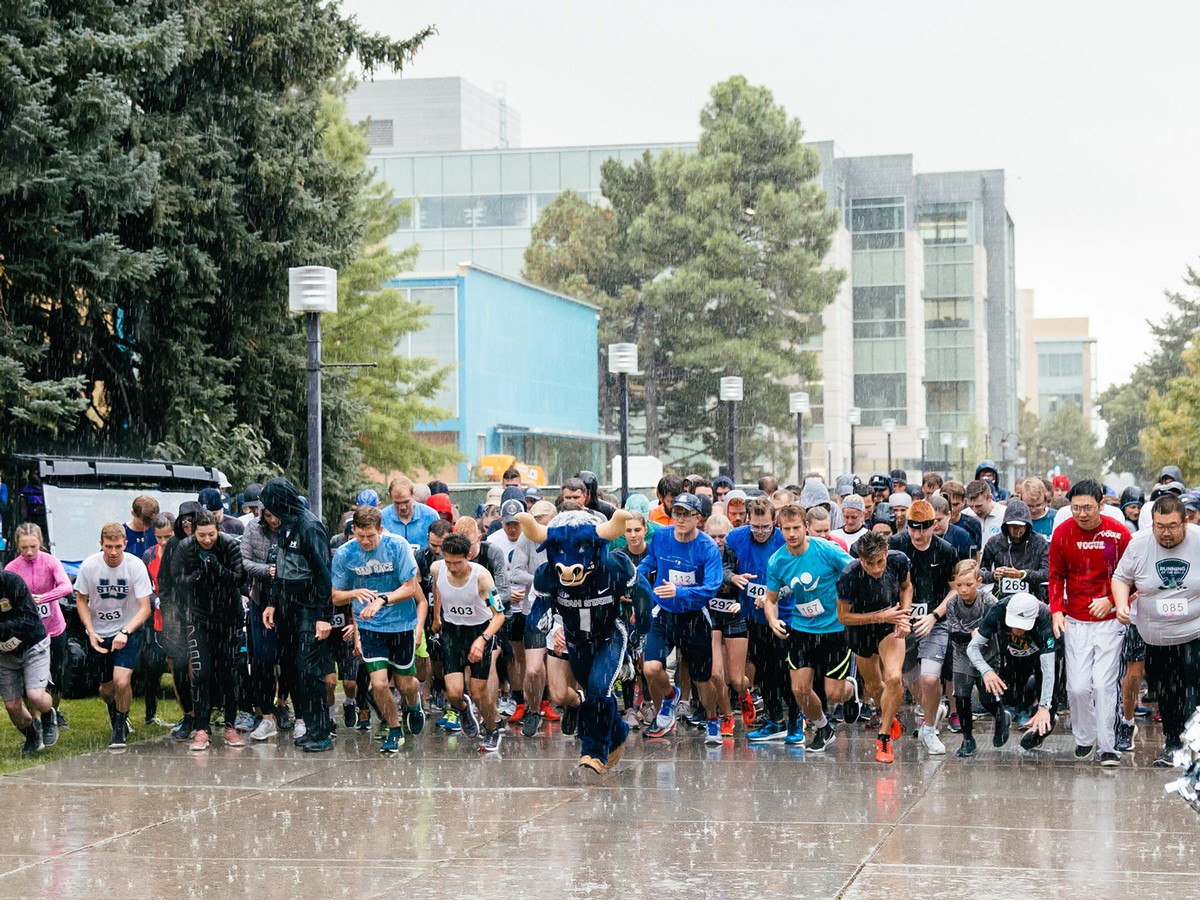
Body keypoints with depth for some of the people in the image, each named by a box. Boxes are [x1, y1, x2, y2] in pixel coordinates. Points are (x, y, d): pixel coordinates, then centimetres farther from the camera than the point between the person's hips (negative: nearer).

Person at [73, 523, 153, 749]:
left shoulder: (135, 566, -18)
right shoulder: (89, 566, -13)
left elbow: (144, 609, -16)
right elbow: (81, 600, 2)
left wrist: (124, 632, -31)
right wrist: (91, 632, -10)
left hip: (128, 632, -2)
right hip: (98, 633, 2)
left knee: (122, 681, -20)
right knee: (107, 689, 8)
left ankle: (120, 727, 8)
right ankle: (115, 713, 46)